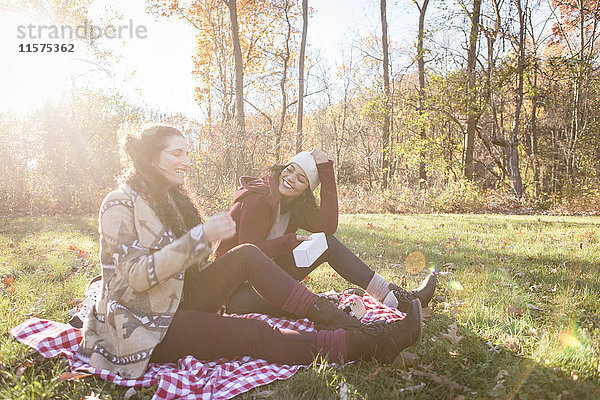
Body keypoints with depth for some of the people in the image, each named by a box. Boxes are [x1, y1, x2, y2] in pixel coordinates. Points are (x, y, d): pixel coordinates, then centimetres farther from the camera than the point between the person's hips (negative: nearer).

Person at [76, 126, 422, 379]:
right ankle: (363, 343, -27)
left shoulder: (169, 199, 13)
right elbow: (137, 276, -24)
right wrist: (201, 236, -29)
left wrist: (215, 232, -3)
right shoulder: (121, 205, -13)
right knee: (255, 335, -25)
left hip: (178, 303, 7)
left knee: (246, 255, -14)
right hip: (144, 329, -7)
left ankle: (336, 319, -20)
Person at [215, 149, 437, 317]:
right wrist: (289, 241, -26)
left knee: (327, 243, -9)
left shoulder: (295, 204, 3)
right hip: (237, 288, -6)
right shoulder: (259, 198, -19)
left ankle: (393, 297, -9)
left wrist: (326, 171, -17)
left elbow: (327, 226, -16)